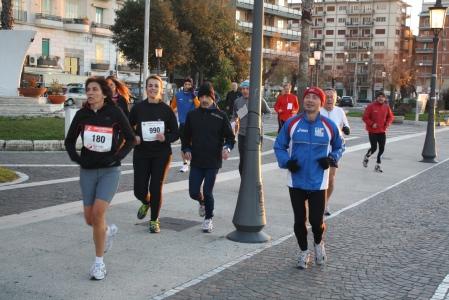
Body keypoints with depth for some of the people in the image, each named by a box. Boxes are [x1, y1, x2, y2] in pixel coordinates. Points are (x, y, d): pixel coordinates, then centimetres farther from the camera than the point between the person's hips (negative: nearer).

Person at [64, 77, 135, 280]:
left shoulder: (115, 113, -7)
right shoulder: (82, 114, 1)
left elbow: (130, 139, -1)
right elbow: (69, 141, 12)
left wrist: (116, 157, -13)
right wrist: (76, 158, -5)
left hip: (109, 170, -4)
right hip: (87, 171, 4)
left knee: (98, 213, -15)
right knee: (90, 219, 6)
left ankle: (99, 263, -1)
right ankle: (109, 231, 42)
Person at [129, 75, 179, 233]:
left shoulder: (166, 109, -2)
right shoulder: (138, 108, 0)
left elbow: (176, 133, 2)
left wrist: (165, 138, -17)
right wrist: (133, 138, -11)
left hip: (161, 154, -1)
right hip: (141, 153, 1)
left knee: (156, 188, 0)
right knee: (139, 190, 1)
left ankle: (154, 220, 20)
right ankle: (146, 203, 39)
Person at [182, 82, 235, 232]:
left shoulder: (220, 116, -3)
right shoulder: (192, 115, 4)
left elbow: (230, 136, 1)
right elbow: (186, 135, 12)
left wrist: (227, 148, -18)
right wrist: (186, 149, -4)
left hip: (213, 161, -2)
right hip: (196, 161, 3)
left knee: (207, 192, -3)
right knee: (193, 192, 1)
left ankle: (208, 219, 21)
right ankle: (203, 202, 38)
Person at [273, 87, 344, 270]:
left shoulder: (329, 126, -2)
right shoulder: (291, 123, -3)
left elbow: (339, 146, 14)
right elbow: (279, 146, 6)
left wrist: (332, 159, -5)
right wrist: (286, 162, -11)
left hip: (318, 183, -1)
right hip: (296, 181, 1)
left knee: (316, 220, -2)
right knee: (299, 220, 9)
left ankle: (319, 244, 32)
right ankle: (303, 252, 31)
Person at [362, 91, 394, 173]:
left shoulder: (386, 107, 3)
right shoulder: (371, 106, -10)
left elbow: (391, 117, 13)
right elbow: (365, 117, -8)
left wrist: (388, 123, -5)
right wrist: (372, 124, -18)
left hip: (382, 131, 4)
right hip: (372, 131, -4)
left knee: (382, 148, 3)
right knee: (374, 148, -3)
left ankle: (378, 164, 16)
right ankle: (366, 157, 29)